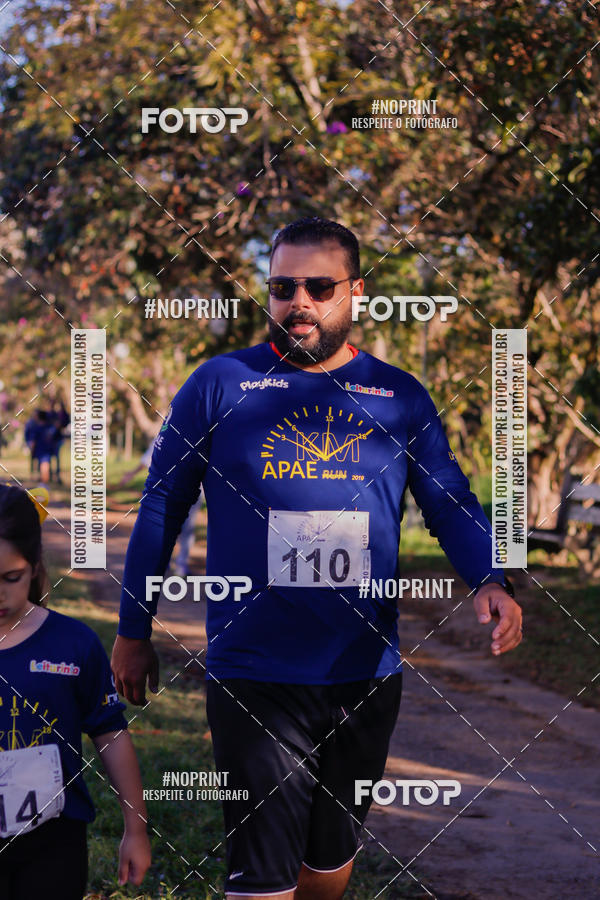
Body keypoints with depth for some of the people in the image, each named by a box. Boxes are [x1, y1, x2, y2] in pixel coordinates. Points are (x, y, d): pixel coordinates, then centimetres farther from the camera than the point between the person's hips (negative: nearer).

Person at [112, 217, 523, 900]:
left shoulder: (401, 398, 6)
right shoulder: (219, 385, -1)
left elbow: (450, 502, 8)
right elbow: (161, 506, 5)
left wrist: (488, 581, -13)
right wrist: (133, 631, 7)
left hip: (367, 677, 3)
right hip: (254, 676, -3)